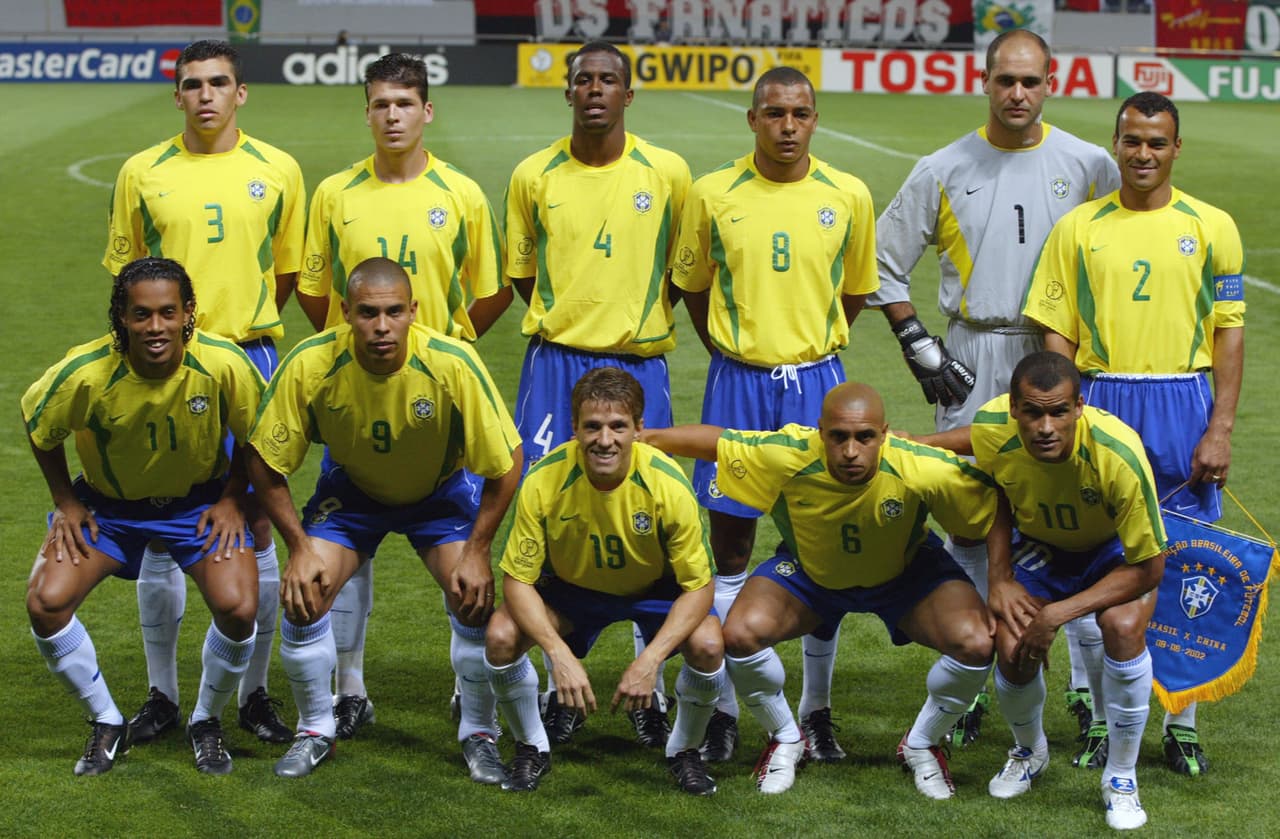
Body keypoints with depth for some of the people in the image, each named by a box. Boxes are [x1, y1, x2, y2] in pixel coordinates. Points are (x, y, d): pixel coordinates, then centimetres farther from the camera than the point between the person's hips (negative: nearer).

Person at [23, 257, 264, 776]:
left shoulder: (223, 364, -27)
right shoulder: (85, 373, -28)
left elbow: (255, 434, -5)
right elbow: (39, 426, -4)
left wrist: (233, 500, -9)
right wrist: (65, 502, -3)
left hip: (199, 501, 0)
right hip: (107, 503, 1)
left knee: (238, 607, -23)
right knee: (45, 602, -19)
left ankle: (206, 723, 8)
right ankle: (107, 726, 6)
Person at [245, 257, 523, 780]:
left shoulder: (453, 364, -33)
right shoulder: (309, 365, -30)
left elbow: (506, 464, -20)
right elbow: (264, 461, -15)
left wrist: (476, 551, -18)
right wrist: (299, 547, -16)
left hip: (440, 491, -1)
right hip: (351, 488, 1)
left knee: (475, 600, -17)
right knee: (302, 597, -15)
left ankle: (479, 735, 7)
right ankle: (316, 731, 10)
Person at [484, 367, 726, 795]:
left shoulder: (667, 483, -30)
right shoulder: (544, 481, -28)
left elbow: (698, 587, -22)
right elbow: (518, 580, -21)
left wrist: (650, 660, -35)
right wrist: (560, 655, -35)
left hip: (655, 590, -1)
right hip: (569, 588, 1)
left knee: (707, 644, -29)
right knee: (501, 636, -26)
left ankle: (684, 750, 2)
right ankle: (532, 748, 3)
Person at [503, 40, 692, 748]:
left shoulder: (667, 173, 0)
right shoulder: (534, 177, 2)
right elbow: (522, 274, 13)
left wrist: (640, 323, 4)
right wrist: (572, 322, 6)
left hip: (639, 365, 0)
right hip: (555, 364, 1)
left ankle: (649, 684, 15)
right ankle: (560, 680, 12)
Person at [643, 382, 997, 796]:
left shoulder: (922, 470, -37)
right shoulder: (787, 457, -34)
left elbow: (995, 504, -21)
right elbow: (711, 441, -18)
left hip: (906, 571, 0)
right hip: (808, 571, 0)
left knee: (975, 643, -24)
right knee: (740, 634, -25)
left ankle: (921, 746, 7)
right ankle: (786, 741, 7)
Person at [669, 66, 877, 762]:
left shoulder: (848, 197, 0)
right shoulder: (713, 195, -2)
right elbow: (693, 286, 11)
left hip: (816, 383, 1)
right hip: (738, 384, 0)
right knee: (731, 549, 2)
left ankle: (817, 707, 15)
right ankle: (723, 708, 11)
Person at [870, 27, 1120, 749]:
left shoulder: (1090, 167, 3)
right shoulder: (944, 170, 5)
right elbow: (884, 262, 10)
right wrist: (920, 349, 2)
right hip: (972, 364, 1)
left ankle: (1094, 691, 3)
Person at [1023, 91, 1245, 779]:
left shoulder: (1210, 227, 3)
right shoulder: (1079, 228, 6)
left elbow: (1228, 332, 3)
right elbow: (1057, 333, 7)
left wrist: (1221, 430, -5)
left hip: (1184, 408, -1)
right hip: (1101, 404, 1)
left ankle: (1182, 723, 10)